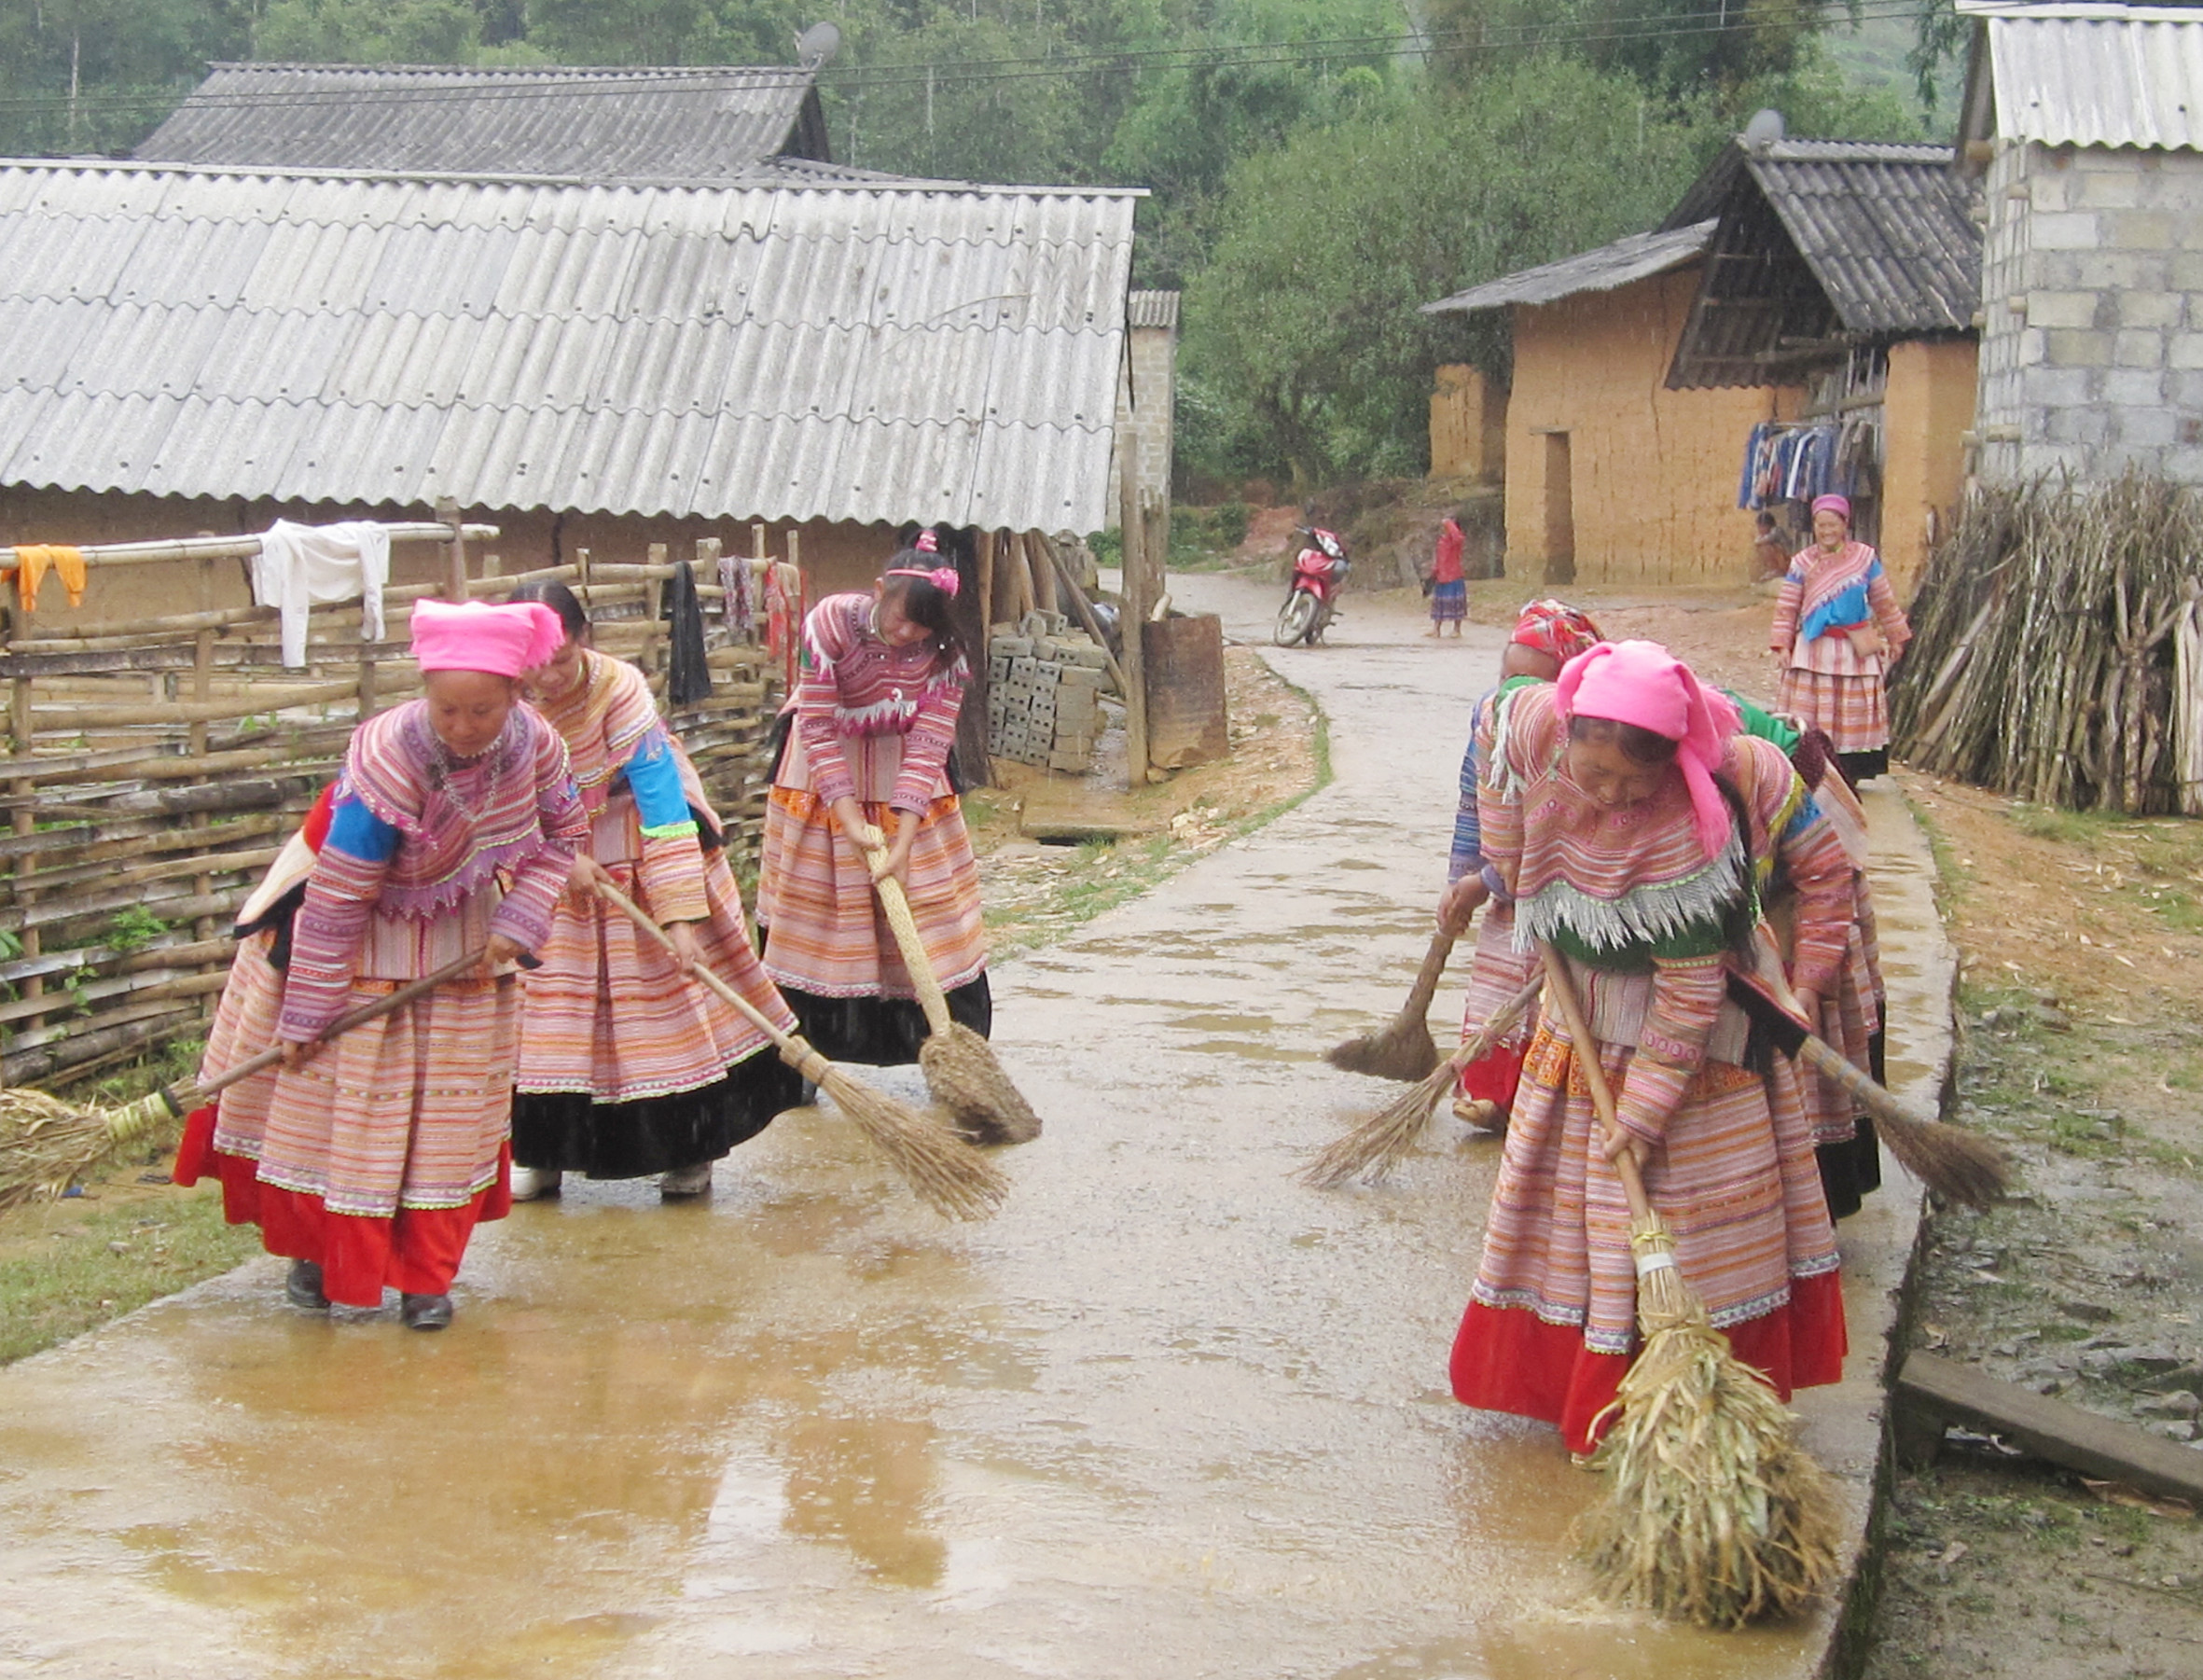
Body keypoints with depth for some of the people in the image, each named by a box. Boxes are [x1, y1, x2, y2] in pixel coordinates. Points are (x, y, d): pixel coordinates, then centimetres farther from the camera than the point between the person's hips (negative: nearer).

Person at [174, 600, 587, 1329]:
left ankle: (425, 1275, 20)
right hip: (363, 944, -4)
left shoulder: (535, 746, -22)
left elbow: (563, 836, -1)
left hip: (463, 944, 4)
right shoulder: (388, 766, -36)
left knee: (452, 1106, 8)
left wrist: (516, 924, -16)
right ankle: (316, 1248, 26)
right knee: (338, 1095, 4)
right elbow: (335, 901, -28)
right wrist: (303, 1016, -21)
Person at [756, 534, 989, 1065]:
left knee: (920, 903, -2)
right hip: (823, 774, -1)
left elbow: (926, 748, -19)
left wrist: (903, 843, -27)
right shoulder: (830, 622, -25)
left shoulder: (945, 652, -20)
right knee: (815, 902, 4)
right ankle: (811, 1056, 15)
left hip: (902, 777, 1)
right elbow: (819, 731, -21)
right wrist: (851, 822, -25)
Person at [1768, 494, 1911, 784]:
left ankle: (1850, 771, 10)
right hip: (1815, 649, 0)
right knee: (1810, 708, -3)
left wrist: (1895, 638, 11)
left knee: (1854, 710, 3)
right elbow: (1786, 607, 1)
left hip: (1857, 649, 1)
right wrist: (1782, 644, -7)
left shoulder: (1866, 558, 2)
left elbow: (1884, 601, 9)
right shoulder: (1802, 563, 1)